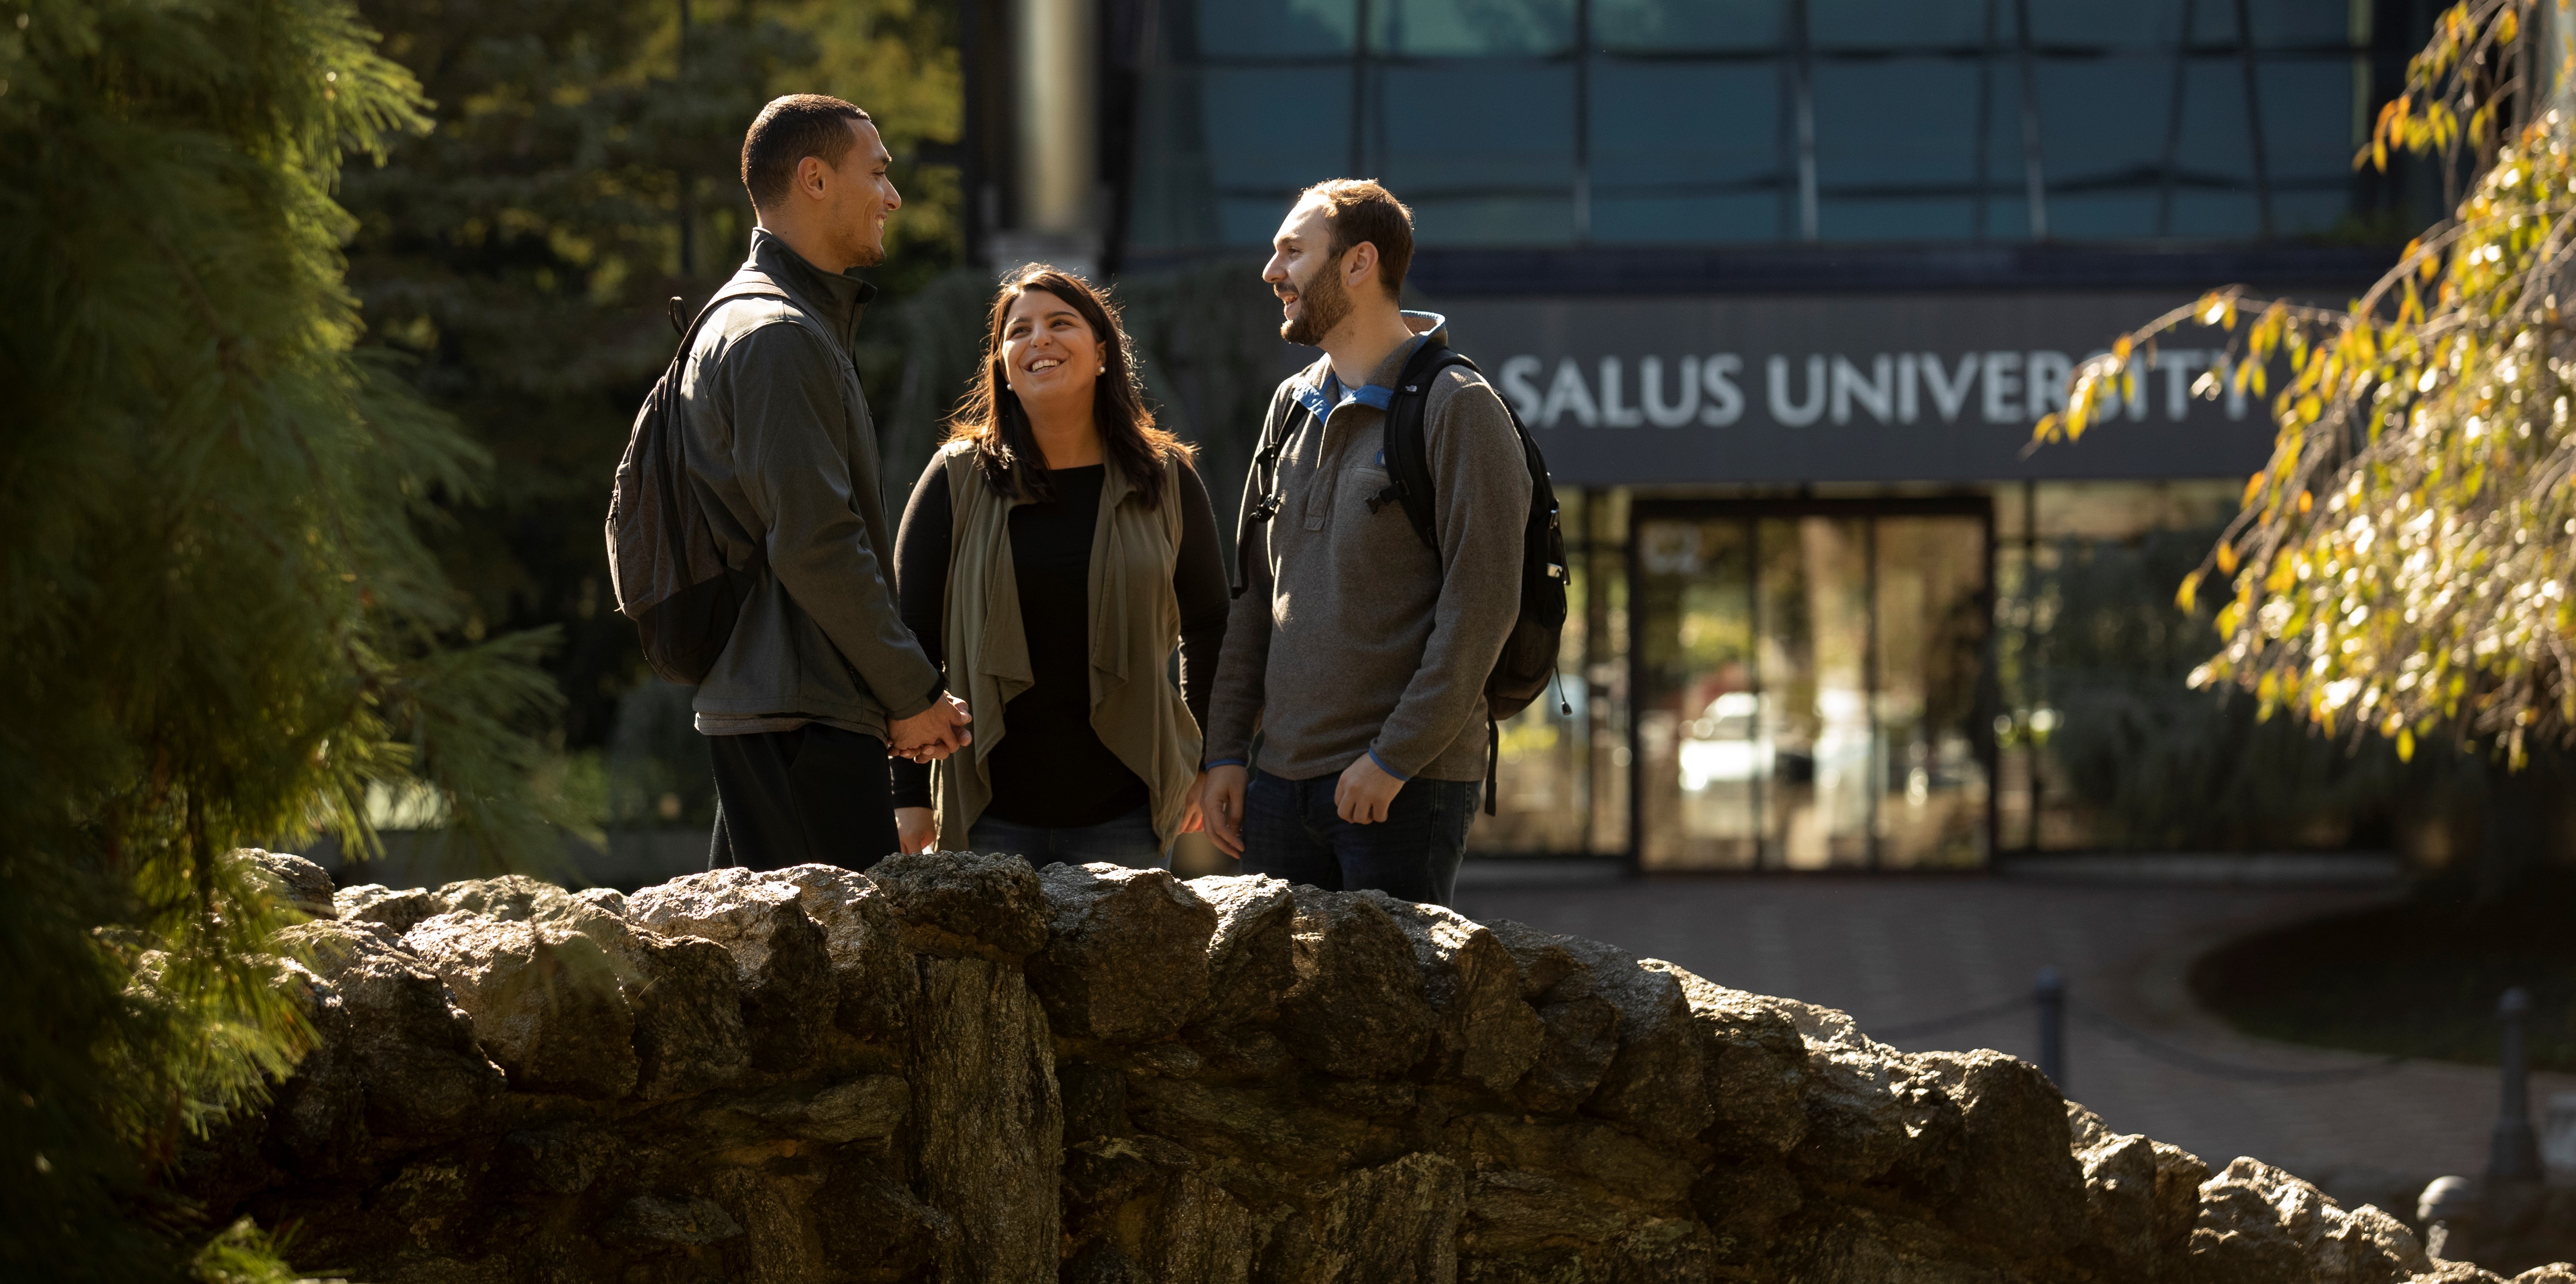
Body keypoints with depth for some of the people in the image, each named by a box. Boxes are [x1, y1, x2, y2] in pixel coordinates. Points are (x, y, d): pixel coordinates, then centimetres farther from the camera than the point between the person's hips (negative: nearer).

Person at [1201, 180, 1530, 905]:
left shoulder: (1457, 410, -7)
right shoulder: (1293, 406, 15)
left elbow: (1482, 605, -13)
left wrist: (1394, 758, -16)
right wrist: (1226, 750, 10)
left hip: (1408, 789, -7)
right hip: (1282, 779, 7)